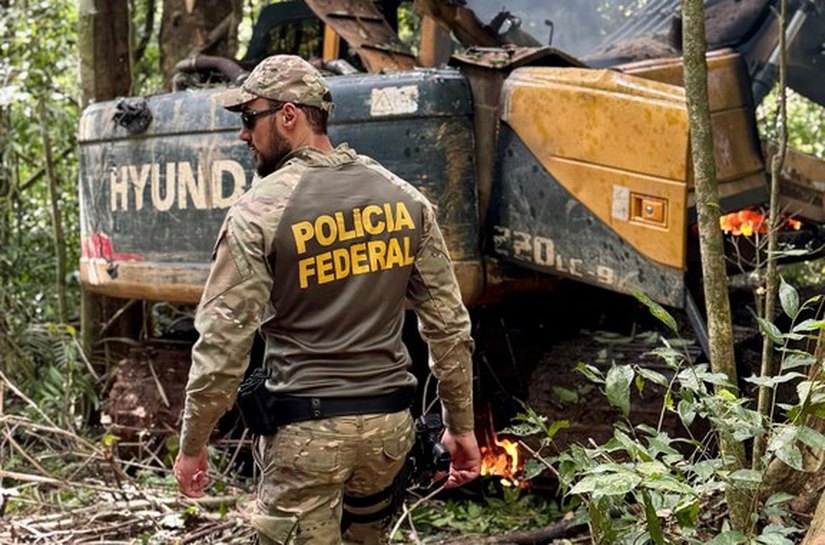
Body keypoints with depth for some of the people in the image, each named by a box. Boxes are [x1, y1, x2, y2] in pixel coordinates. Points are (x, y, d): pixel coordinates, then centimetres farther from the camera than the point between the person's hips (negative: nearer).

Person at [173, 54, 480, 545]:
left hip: (307, 430, -5)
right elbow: (449, 324, 6)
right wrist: (461, 425, 15)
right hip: (390, 423, 5)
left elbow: (223, 342, -11)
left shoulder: (261, 211, -10)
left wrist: (193, 444, 0)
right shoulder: (404, 198, 4)